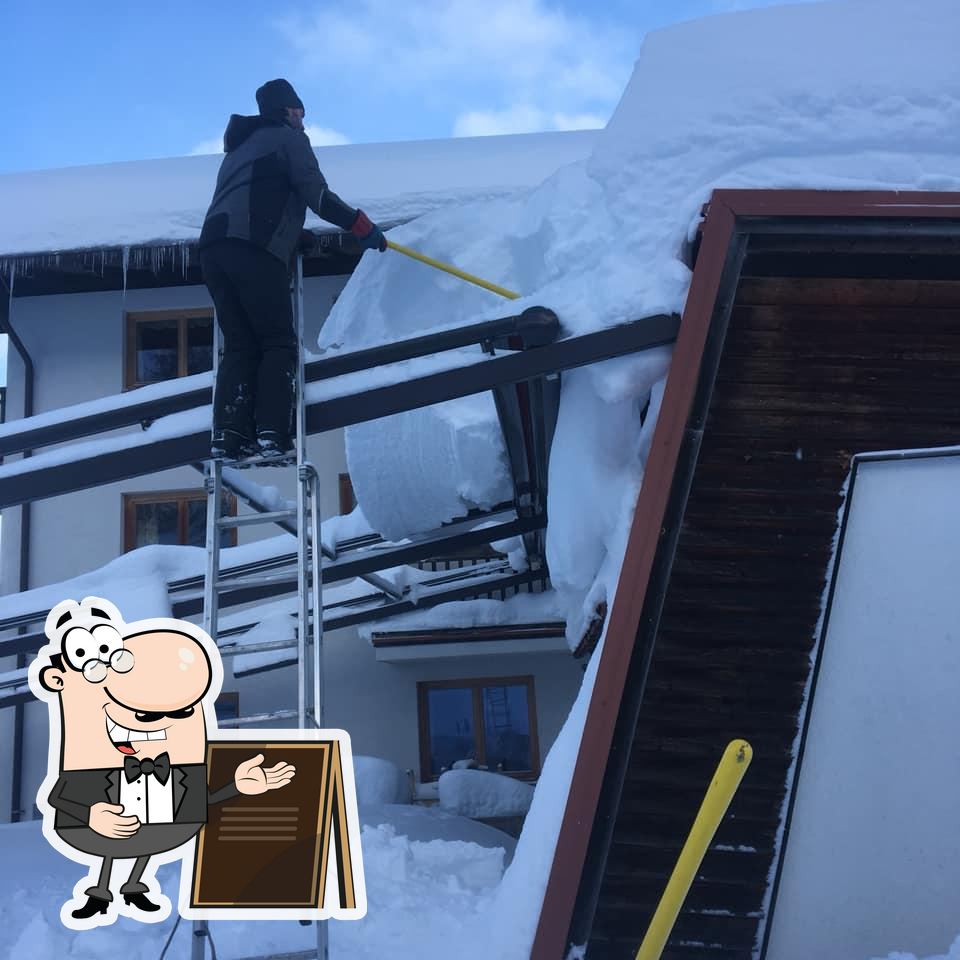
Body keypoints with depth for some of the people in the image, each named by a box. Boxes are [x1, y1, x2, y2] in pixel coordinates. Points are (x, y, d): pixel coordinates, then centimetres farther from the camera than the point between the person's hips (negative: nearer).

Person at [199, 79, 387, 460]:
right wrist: (362, 225, 7)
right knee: (278, 343, -5)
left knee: (240, 347, 4)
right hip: (255, 250, -7)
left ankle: (228, 437, -10)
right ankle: (273, 436, -18)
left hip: (213, 248, 7)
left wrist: (293, 231, 41)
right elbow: (317, 195, 1)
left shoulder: (240, 147, 36)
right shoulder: (288, 137, 12)